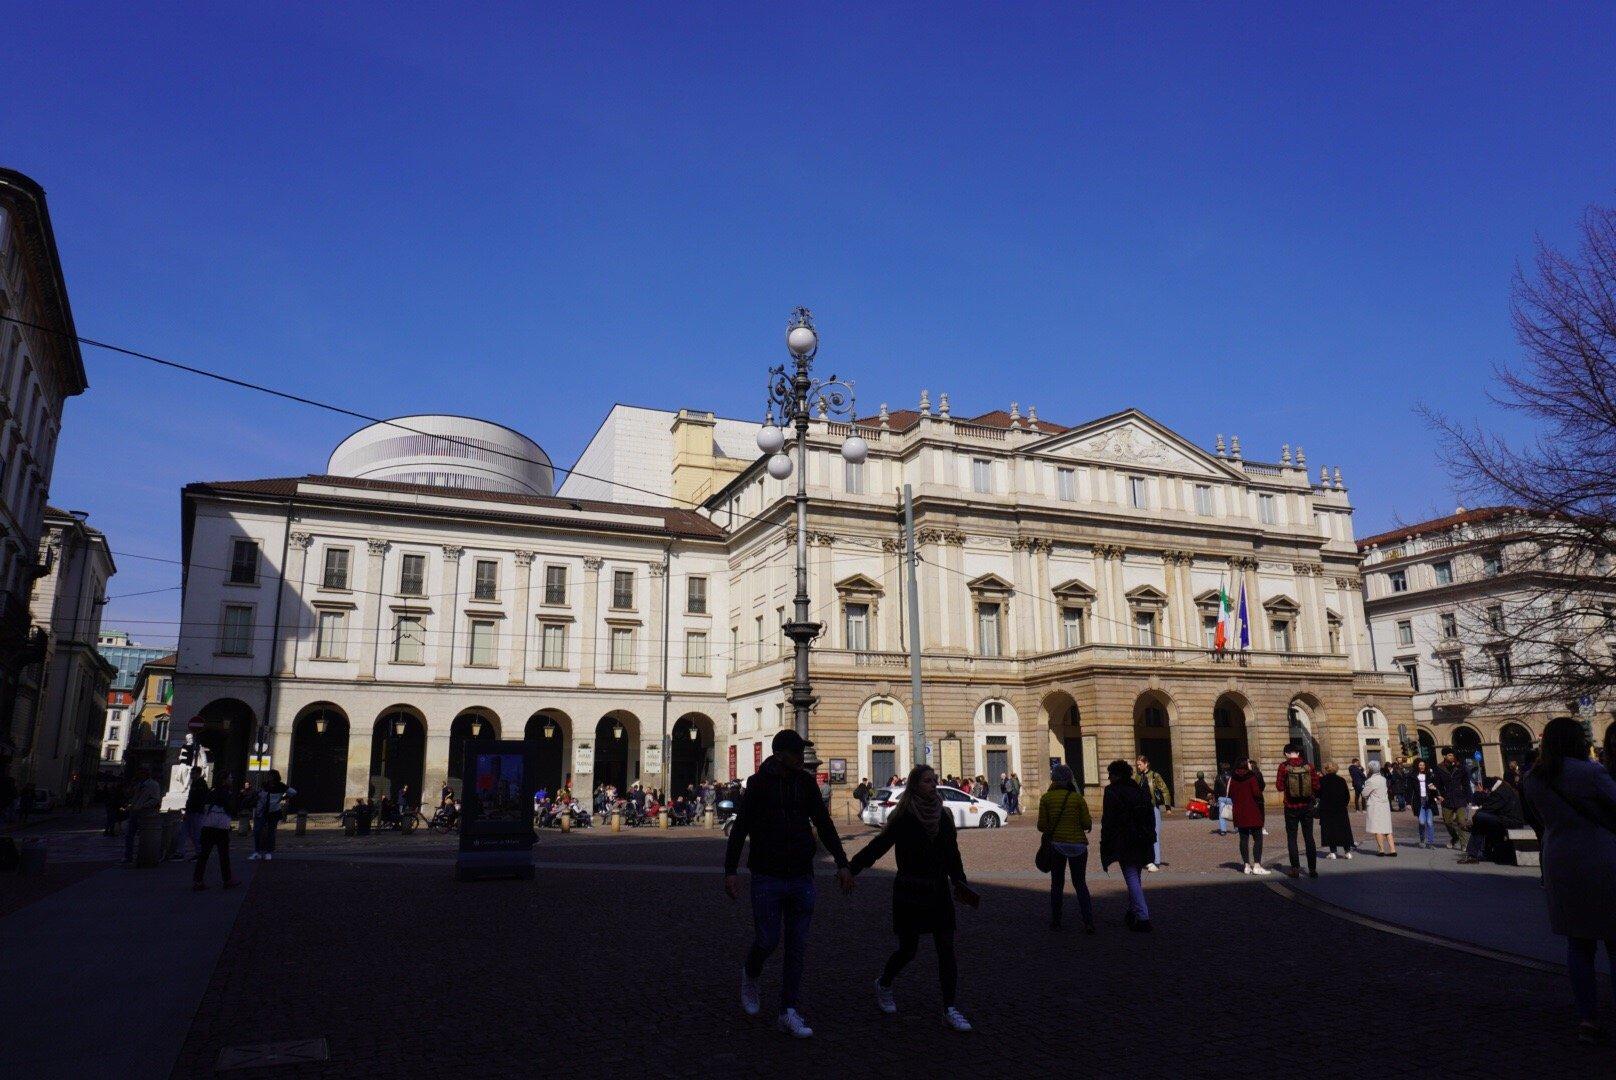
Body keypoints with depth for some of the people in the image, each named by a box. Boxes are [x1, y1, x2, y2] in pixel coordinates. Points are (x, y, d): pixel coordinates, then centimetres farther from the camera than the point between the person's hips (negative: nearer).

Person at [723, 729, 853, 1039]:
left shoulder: (806, 783, 4)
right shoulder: (758, 784, -7)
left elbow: (824, 825, 9)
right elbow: (739, 828, -7)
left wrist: (842, 864, 3)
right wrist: (730, 871, -14)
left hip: (802, 878, 4)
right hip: (767, 878, -4)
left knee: (798, 947, 5)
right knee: (767, 941, -1)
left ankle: (788, 1013, 14)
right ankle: (750, 977, 31)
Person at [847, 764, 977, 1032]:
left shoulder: (943, 816, 5)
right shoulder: (903, 818, -11)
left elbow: (952, 855, 12)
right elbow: (878, 845, -13)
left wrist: (960, 882, 2)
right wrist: (850, 869, -22)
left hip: (939, 892, 5)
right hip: (909, 893, -5)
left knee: (946, 949, -1)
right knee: (908, 950, 5)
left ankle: (950, 1009, 7)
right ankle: (883, 985, 33)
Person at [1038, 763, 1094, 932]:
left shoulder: (1046, 798, -5)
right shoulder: (1078, 798, -6)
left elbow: (1041, 826, -5)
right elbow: (1087, 824, -6)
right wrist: (1090, 820, 16)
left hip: (1055, 844, 0)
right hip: (1077, 844, 0)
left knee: (1057, 883, 14)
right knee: (1080, 883, 10)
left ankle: (1055, 921, 14)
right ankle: (1088, 922, -2)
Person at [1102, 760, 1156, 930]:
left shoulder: (1112, 792, -10)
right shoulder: (1139, 789, 11)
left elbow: (1108, 820, -13)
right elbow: (1151, 815, 14)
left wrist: (1105, 844, -7)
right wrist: (1150, 838, 19)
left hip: (1124, 843, -7)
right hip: (1142, 842, 7)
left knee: (1132, 879, -5)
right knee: (1135, 878, 19)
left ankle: (1143, 918, -10)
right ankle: (1133, 912, 29)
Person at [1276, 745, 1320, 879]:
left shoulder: (1284, 766, -10)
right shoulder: (1309, 765, -5)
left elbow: (1280, 786, -9)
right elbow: (1316, 786, -2)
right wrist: (1312, 796, 16)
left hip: (1291, 807, -2)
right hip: (1307, 806, 2)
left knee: (1291, 838, 7)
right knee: (1309, 837, 10)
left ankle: (1295, 868, 4)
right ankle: (1312, 869, 10)